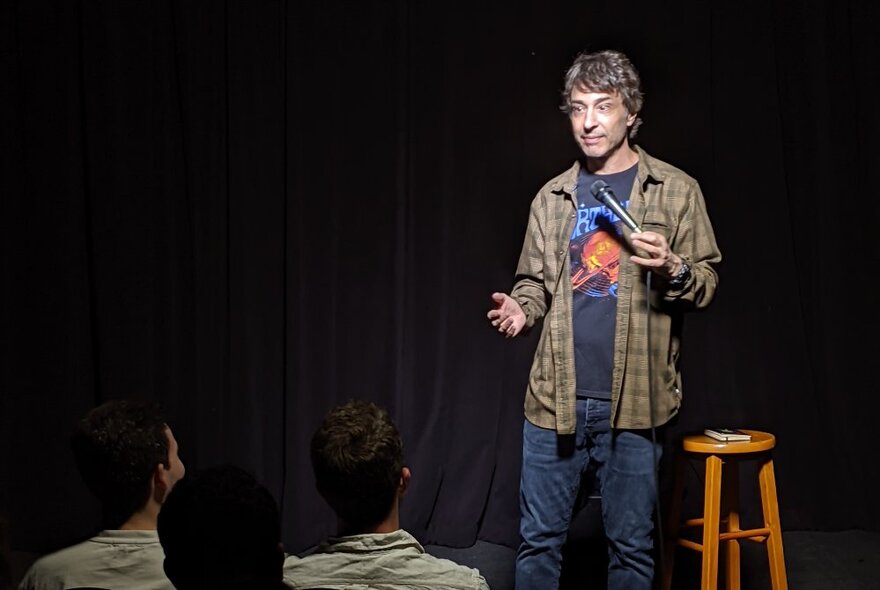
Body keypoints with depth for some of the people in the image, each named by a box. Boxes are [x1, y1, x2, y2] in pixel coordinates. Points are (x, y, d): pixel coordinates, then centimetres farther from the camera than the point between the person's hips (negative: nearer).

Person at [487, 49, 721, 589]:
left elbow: (706, 283, 2)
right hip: (556, 399, 3)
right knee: (540, 541, 9)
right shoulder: (553, 197, 10)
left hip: (635, 401, -2)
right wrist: (521, 308, -7)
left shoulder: (676, 190, 1)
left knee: (633, 545, 8)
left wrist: (672, 268, -19)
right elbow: (535, 280, 15)